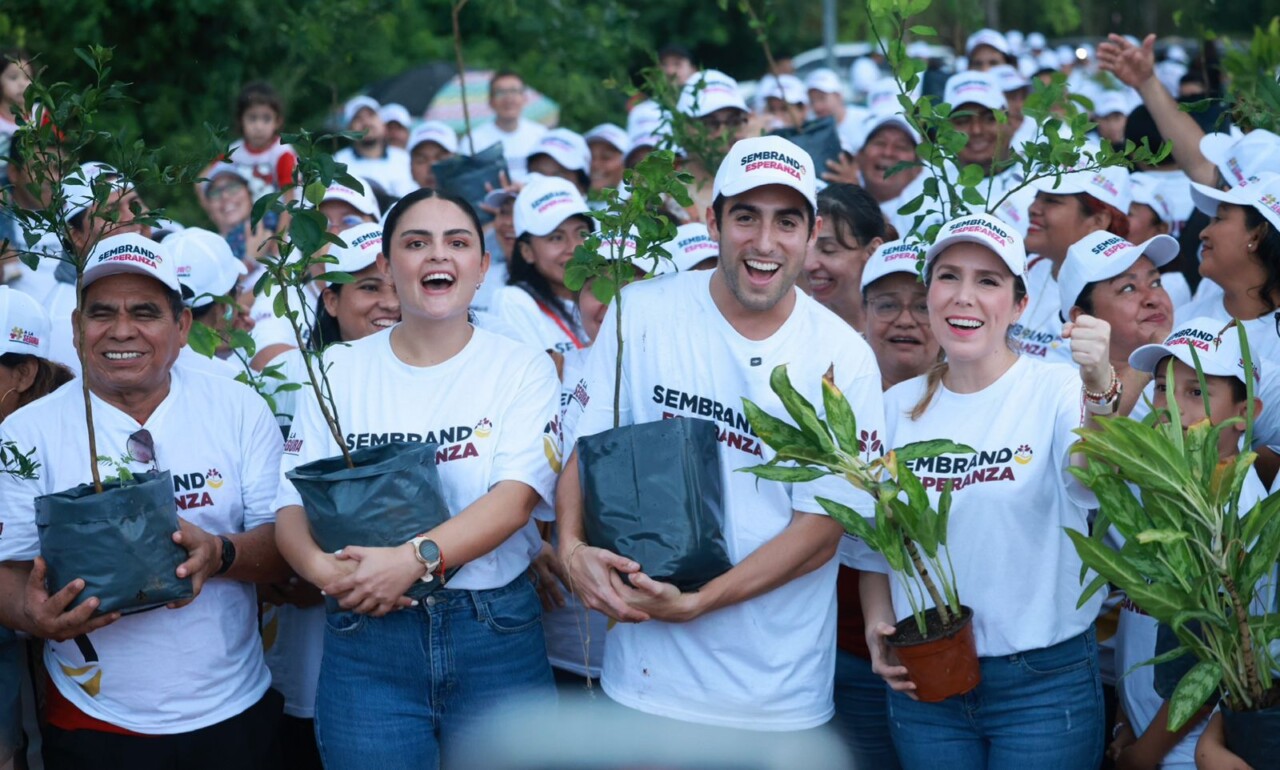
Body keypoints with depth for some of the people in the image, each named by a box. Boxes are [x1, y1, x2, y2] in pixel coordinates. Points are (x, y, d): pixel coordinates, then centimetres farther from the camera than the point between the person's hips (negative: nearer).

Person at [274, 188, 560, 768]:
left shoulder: (522, 367, 2)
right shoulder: (338, 372, 7)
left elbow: (517, 497, -12)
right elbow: (293, 507, 1)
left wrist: (415, 559, -26)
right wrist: (323, 568, -22)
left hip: (498, 637, -1)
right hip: (366, 635, 1)